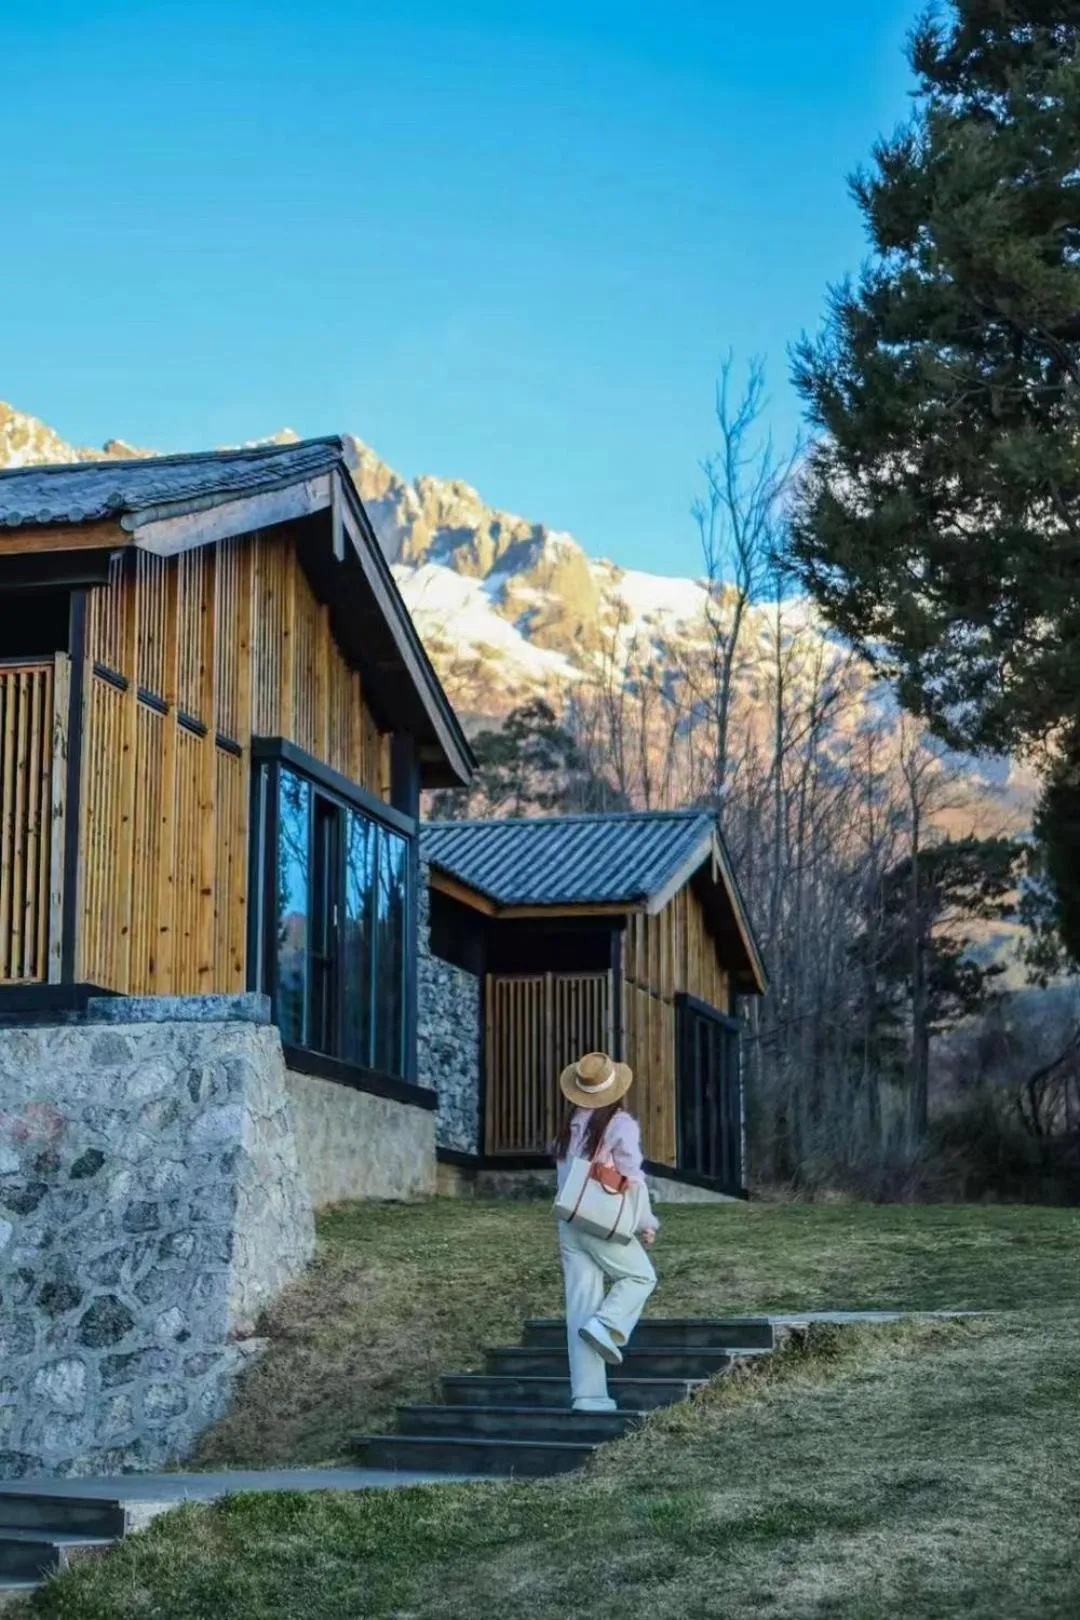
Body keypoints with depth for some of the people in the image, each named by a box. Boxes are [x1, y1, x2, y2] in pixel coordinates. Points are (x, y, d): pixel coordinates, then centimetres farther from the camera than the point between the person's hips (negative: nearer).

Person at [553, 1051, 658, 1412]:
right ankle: (607, 1326, -9)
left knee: (581, 1307, 5)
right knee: (640, 1276, 17)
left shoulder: (571, 1127, 10)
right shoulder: (620, 1125, -9)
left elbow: (563, 1178, 13)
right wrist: (645, 1223, 1)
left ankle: (587, 1393, 2)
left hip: (569, 1225, 6)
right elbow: (633, 1179, -9)